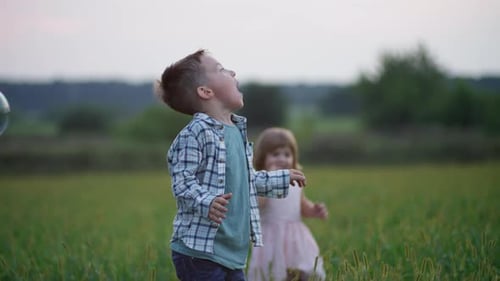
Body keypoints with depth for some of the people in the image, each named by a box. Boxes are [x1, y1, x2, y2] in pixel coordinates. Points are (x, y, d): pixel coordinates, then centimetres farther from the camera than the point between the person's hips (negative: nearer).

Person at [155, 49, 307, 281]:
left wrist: (282, 178, 37)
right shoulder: (195, 134, -14)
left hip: (232, 253, 9)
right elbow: (182, 181, -21)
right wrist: (206, 202, -38)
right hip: (199, 251, -9)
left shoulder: (236, 132, 14)